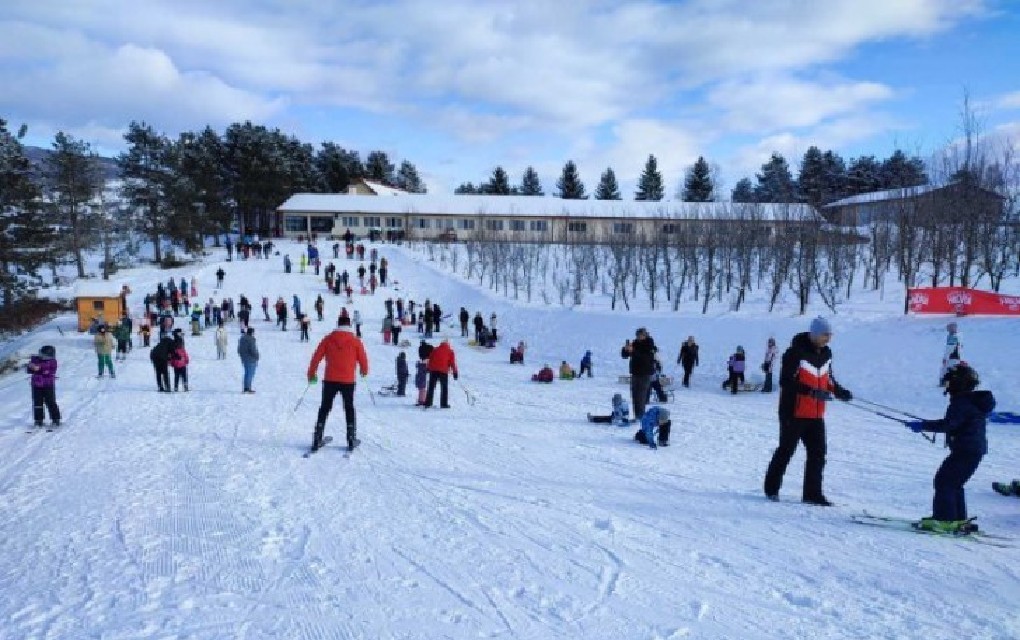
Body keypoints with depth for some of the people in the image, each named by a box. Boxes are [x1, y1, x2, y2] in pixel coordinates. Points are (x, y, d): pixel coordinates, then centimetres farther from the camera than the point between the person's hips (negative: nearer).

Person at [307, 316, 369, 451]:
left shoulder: (328, 339, 1)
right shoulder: (355, 340, -2)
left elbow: (316, 357, 0)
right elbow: (363, 359, 2)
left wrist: (311, 374, 13)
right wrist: (364, 371, 23)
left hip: (330, 380, 1)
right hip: (348, 381, -1)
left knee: (324, 409, 11)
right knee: (349, 409, 14)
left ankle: (317, 440, 8)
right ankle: (351, 440, 11)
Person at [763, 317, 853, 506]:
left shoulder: (826, 353, 9)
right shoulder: (796, 353, -16)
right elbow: (786, 381, -21)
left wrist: (839, 391, 5)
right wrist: (812, 392, -27)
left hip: (816, 415, 7)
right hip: (794, 413, -7)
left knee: (818, 454, 5)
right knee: (786, 451, 4)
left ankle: (812, 493, 14)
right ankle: (772, 488, 19)